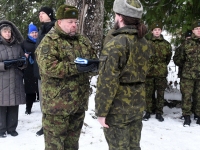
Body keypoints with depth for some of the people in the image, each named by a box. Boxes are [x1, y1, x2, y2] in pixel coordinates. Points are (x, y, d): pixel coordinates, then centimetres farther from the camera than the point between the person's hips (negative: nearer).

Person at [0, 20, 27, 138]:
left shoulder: (17, 45, 12)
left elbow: (24, 62, 14)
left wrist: (21, 63, -7)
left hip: (16, 81, 4)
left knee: (14, 105, 7)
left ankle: (12, 128, 19)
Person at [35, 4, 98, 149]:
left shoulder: (83, 41, 14)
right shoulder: (49, 42, -8)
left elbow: (95, 62, 16)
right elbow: (48, 67, -23)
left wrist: (92, 66, -8)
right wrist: (76, 67, -27)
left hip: (79, 103, 7)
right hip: (57, 104, -6)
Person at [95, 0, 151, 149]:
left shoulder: (116, 44, -18)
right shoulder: (144, 43, 8)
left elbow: (107, 82, -21)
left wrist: (101, 111, -15)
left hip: (118, 108, -7)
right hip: (138, 104, 7)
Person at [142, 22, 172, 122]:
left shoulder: (166, 44, 6)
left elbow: (169, 57, 17)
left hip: (161, 73, 1)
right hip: (149, 72, -1)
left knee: (160, 94, 6)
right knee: (148, 93, 4)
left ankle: (159, 113, 17)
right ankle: (148, 112, 17)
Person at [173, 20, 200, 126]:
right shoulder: (187, 44, 4)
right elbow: (177, 58, 10)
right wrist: (187, 65, 8)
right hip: (188, 75, -1)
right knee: (186, 96, 0)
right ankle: (187, 117, 10)